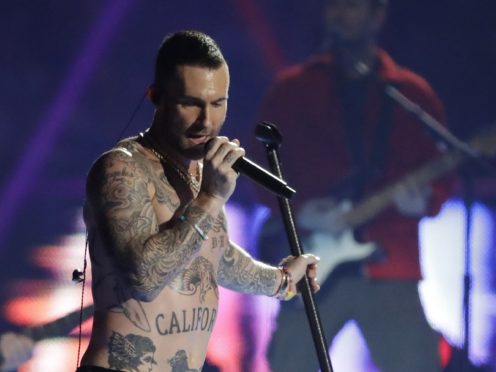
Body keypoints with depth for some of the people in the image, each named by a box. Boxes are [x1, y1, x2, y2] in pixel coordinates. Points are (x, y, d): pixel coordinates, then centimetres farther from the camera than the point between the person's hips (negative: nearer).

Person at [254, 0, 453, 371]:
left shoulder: (413, 93, 11)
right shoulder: (292, 89, 9)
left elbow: (440, 174, 9)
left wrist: (422, 198, -13)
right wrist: (297, 210, -10)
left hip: (390, 269, 0)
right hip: (312, 270, 0)